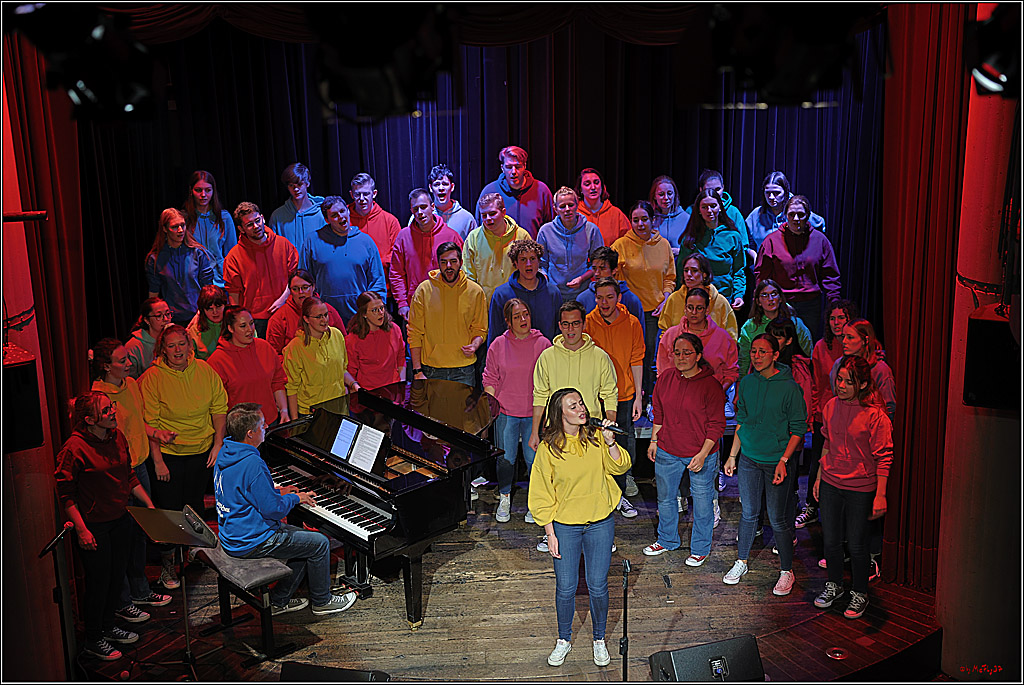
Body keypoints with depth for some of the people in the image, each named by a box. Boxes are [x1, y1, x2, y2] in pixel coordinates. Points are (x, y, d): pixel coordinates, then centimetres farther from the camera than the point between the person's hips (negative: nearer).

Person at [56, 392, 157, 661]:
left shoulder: (117, 437, 1)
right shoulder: (74, 448, -21)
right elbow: (66, 495, -16)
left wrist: (149, 504, 11)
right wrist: (81, 530, -19)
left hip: (120, 519, 7)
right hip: (94, 527, -7)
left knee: (117, 576, 17)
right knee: (99, 582, 4)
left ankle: (108, 625, 37)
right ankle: (93, 639, 22)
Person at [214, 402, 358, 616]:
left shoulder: (226, 452, 3)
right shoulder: (253, 464, -28)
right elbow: (273, 510, -23)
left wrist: (277, 492, 15)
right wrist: (296, 498, -5)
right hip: (251, 542, -10)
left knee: (304, 537, 21)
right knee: (319, 543, 0)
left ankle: (279, 601, 26)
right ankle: (321, 602, 18)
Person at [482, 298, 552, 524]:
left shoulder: (543, 344, -1)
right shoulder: (499, 345, 1)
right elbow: (490, 379, 8)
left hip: (535, 412, -1)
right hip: (505, 412, 1)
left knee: (534, 459, 2)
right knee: (506, 458, 6)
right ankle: (504, 499, 26)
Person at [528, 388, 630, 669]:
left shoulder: (595, 438, -4)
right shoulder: (548, 448, -9)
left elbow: (619, 468, -7)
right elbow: (542, 496, -4)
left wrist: (610, 442, -23)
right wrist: (550, 534, -5)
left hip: (600, 523, 1)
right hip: (564, 526, -1)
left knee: (598, 587, 7)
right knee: (565, 588, 7)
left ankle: (599, 640, 29)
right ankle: (564, 640, 31)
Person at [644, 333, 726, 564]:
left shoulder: (711, 385, -15)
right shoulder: (665, 379, -1)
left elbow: (716, 425, -12)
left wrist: (703, 455, -16)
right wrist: (654, 441, 11)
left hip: (701, 454, -5)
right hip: (667, 452, 5)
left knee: (702, 502, 9)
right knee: (665, 497, 18)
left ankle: (700, 548, 29)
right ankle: (667, 540, 40)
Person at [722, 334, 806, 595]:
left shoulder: (788, 387, -12)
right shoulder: (747, 383, 2)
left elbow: (798, 429, -9)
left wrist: (783, 461, -16)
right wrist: (732, 455, 13)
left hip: (776, 462, -4)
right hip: (749, 459, 4)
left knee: (777, 519, 3)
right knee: (749, 513, 15)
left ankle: (786, 571, 19)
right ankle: (741, 562, 31)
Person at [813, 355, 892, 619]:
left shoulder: (875, 415, -17)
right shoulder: (831, 406, 1)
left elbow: (884, 458, -14)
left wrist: (880, 496, -15)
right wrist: (819, 476, 16)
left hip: (860, 489, -5)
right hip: (830, 484, 5)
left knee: (857, 545, 7)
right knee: (831, 540, 14)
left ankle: (859, 593, 27)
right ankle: (834, 585, 36)